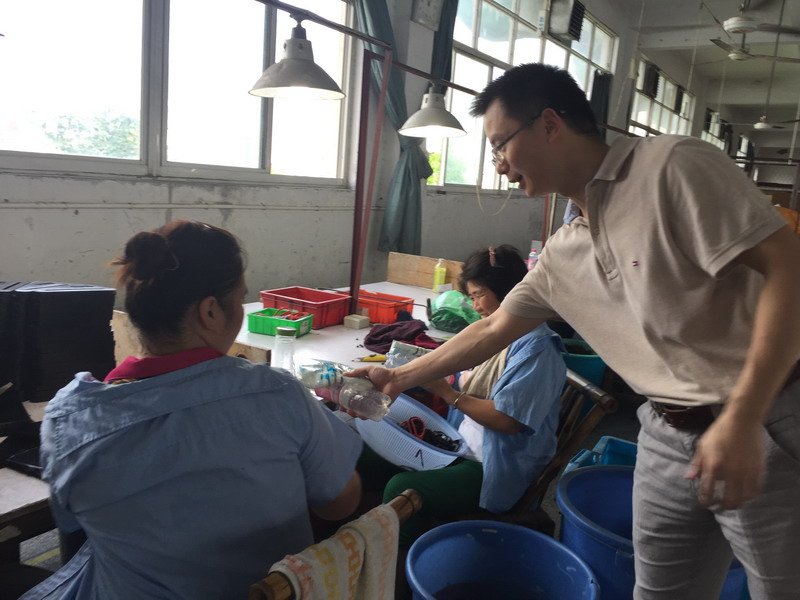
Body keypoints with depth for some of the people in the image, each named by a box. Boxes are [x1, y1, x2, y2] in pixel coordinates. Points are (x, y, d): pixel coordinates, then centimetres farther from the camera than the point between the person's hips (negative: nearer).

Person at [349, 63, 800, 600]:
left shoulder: (673, 165, -14)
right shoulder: (563, 255, 6)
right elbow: (493, 330, 15)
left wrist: (740, 420, -24)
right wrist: (400, 378, 18)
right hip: (669, 435, 6)